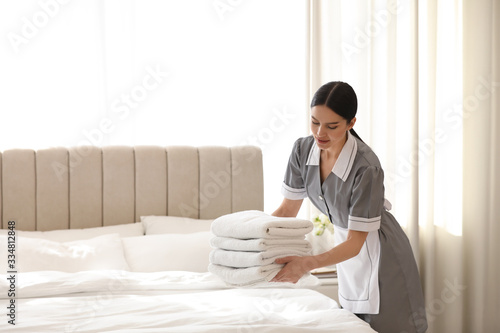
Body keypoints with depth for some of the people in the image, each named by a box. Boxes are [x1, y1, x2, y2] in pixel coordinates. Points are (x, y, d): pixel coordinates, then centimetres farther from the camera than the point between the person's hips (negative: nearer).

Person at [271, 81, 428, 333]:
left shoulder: (366, 167, -32)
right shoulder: (303, 150, -14)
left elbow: (355, 242, -28)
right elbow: (287, 210, -4)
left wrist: (307, 264, -41)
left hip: (378, 253, -6)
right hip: (345, 242, 6)